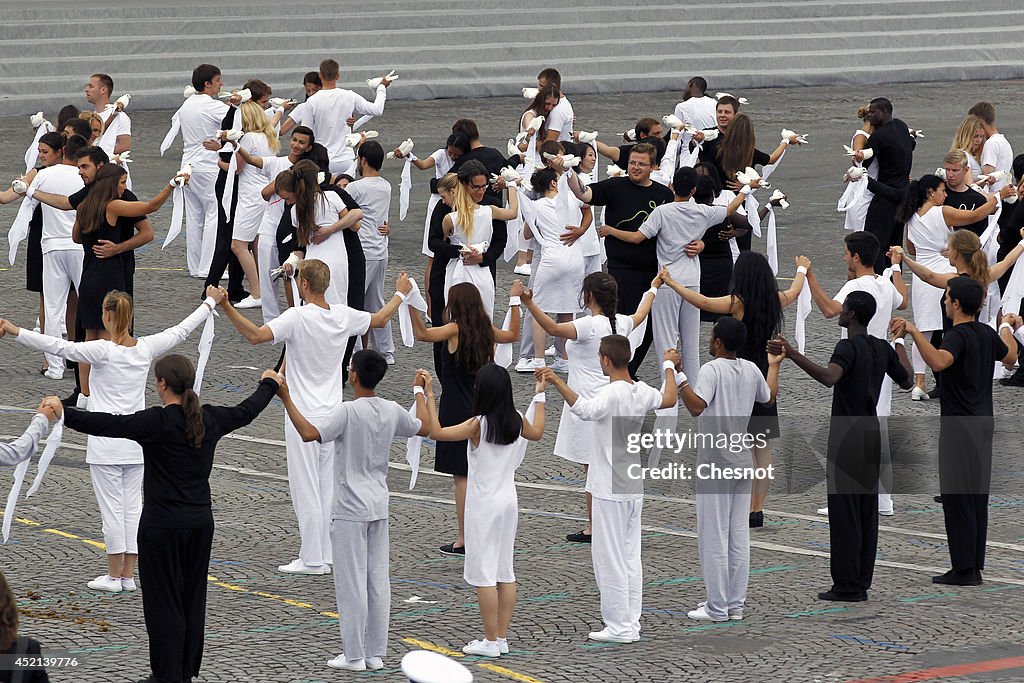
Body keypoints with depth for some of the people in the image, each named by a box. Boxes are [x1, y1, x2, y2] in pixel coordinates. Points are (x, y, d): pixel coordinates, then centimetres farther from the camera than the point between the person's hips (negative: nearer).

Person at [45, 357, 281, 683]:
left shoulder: (158, 422, -15)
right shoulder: (210, 419, 4)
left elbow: (111, 425, -26)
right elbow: (246, 411, 22)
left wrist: (65, 414, -27)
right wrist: (269, 385, 41)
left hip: (162, 525, -7)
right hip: (200, 521, 7)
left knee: (162, 601, 1)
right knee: (192, 599, 15)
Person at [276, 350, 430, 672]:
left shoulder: (347, 412, -18)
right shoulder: (392, 411, 2)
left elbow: (309, 433, -31)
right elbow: (424, 428, 20)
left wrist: (286, 398, -27)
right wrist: (420, 392, 34)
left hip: (350, 511, -6)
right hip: (379, 508, 6)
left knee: (351, 584, 0)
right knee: (378, 582, 9)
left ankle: (354, 655, 4)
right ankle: (376, 654, 13)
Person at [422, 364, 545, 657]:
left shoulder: (478, 425, -19)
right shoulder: (516, 421, -1)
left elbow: (436, 432, -22)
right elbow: (537, 432, 22)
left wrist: (428, 396, -18)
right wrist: (539, 396, 32)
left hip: (483, 506, -7)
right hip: (509, 501, 7)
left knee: (484, 574, -1)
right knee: (505, 571, 12)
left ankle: (490, 641, 1)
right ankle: (502, 638, 16)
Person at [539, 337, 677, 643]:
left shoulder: (612, 393, -20)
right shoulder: (642, 392, 5)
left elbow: (586, 410, -40)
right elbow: (668, 400, 26)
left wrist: (557, 382, -43)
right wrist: (669, 367, 42)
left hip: (610, 491, -8)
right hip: (634, 488, 8)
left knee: (609, 558, -2)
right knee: (630, 558, 12)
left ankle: (619, 626, 0)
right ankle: (631, 624, 15)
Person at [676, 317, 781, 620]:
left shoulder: (712, 370, -15)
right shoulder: (751, 370, 7)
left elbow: (697, 407, -28)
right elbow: (769, 398, 26)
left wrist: (678, 376, -26)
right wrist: (774, 366, 39)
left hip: (715, 463, -7)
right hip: (743, 461, 7)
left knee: (713, 535, -2)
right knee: (739, 535, 10)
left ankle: (717, 607, -1)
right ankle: (735, 604, 14)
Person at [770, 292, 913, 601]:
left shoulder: (849, 347, -16)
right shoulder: (883, 349, 8)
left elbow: (829, 377, -36)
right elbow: (907, 381, 23)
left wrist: (793, 355, -43)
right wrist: (900, 343, 38)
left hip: (847, 441, -8)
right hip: (872, 439, 8)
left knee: (845, 513, -5)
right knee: (866, 512, 11)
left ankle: (847, 585, -6)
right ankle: (862, 582, 13)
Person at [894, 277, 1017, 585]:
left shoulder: (958, 336, -18)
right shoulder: (988, 334, 8)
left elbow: (938, 362, -40)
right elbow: (1010, 358, 29)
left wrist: (914, 332, -38)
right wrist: (1007, 331, 48)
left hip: (960, 427, -8)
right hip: (983, 422, 8)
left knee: (957, 498, -4)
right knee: (977, 497, 12)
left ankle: (964, 569, -4)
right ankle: (975, 567, 15)